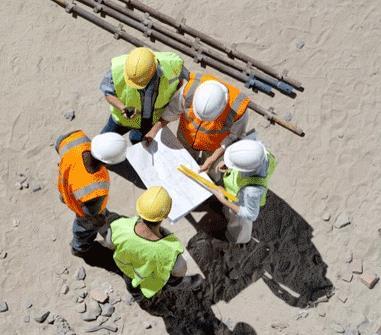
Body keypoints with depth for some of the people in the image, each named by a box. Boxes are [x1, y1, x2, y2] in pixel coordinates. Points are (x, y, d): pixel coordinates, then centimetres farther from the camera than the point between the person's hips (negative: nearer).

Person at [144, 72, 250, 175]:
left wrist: (213, 158, -22)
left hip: (215, 144, -2)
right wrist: (155, 129, -11)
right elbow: (174, 108, -17)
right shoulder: (191, 88, -37)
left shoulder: (238, 109, -41)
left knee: (207, 170, 25)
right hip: (188, 135, 2)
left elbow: (236, 135, -21)